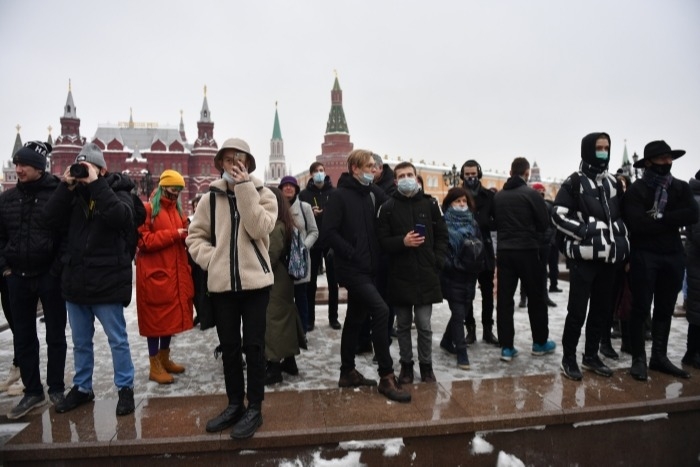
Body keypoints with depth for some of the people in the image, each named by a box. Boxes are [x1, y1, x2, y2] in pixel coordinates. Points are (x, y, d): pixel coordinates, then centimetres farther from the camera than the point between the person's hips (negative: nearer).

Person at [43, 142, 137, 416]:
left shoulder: (118, 192, -4)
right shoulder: (74, 193, 10)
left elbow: (120, 217, -25)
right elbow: (51, 217, -1)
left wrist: (96, 184, -22)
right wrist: (66, 186, -9)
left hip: (107, 280, -5)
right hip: (75, 280, 6)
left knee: (117, 339, 5)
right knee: (80, 341, 18)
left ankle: (125, 388, 19)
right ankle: (82, 388, 34)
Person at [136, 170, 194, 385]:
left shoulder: (176, 209, 15)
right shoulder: (148, 209, -8)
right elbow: (143, 241, -16)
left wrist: (187, 236, -1)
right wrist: (173, 234, -17)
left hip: (175, 272, 8)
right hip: (155, 273, -7)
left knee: (172, 315, 13)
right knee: (155, 317, 0)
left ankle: (164, 358, 27)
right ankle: (155, 366, 10)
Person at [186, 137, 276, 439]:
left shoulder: (263, 194, -1)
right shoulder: (210, 197, 5)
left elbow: (258, 228, -18)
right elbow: (195, 236, 10)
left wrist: (244, 186, -17)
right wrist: (210, 259, -6)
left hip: (254, 280, -3)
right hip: (221, 283, 3)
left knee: (253, 345, 4)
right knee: (229, 346, 13)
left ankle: (254, 409, 18)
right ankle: (234, 404, 30)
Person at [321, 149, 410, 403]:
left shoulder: (373, 193, 11)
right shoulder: (340, 195, -9)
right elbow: (329, 233, -16)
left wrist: (375, 254, 4)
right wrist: (353, 254, -18)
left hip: (367, 268, 7)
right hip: (351, 268, -7)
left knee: (355, 320, 14)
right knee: (380, 310, -17)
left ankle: (348, 372, 27)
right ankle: (386, 376, -7)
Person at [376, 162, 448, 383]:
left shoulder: (430, 203, 4)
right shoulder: (388, 207, 1)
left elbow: (442, 235, 7)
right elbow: (382, 240, -2)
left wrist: (438, 261, -4)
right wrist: (402, 242, -18)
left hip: (426, 274, 0)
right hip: (399, 275, 0)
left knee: (424, 325, 6)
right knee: (403, 325, 12)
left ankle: (426, 365, 24)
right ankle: (406, 364, 27)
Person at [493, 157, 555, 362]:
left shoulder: (498, 196, 4)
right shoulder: (531, 194, -9)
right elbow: (545, 223, -4)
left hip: (504, 251, 4)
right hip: (527, 250, -3)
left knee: (504, 299, 4)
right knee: (536, 297, 11)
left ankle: (506, 347, 5)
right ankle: (540, 342, 22)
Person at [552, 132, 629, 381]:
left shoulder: (613, 182, 17)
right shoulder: (574, 182, -3)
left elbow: (621, 216, 24)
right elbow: (558, 216, -10)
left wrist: (622, 240, 11)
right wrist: (585, 231, -18)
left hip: (608, 256, 7)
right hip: (583, 257, -6)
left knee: (602, 309, 11)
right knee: (577, 310, -3)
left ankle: (591, 355, 25)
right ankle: (569, 357, 10)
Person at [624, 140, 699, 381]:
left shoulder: (681, 187, 9)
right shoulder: (636, 190, -6)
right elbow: (638, 224, -18)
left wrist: (660, 217, -14)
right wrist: (671, 221, -10)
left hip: (673, 255, 5)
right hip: (644, 256, -5)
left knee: (665, 309, 12)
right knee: (641, 309, 1)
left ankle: (659, 356, 25)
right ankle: (639, 359, 11)